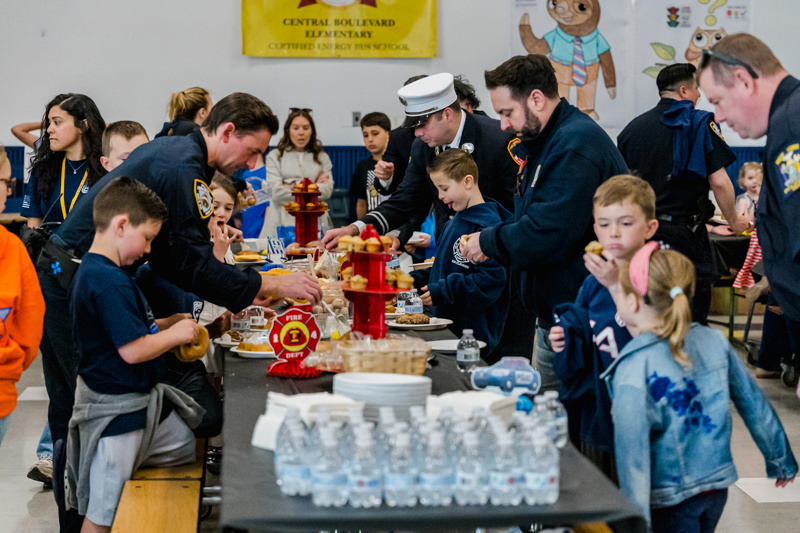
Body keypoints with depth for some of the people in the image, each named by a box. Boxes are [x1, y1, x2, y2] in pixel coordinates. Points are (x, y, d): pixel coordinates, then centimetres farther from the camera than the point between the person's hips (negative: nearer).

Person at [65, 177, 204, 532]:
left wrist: (168, 324, 9)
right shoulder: (111, 282, -24)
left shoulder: (91, 270, 9)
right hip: (117, 412, -11)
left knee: (191, 449, 21)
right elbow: (133, 350, -27)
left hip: (141, 404, 11)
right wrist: (176, 333, -12)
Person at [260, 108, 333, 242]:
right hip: (283, 221, -2)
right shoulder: (275, 156, 12)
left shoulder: (322, 157, 19)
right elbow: (275, 192, -1)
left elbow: (327, 190, 5)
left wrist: (293, 189, -2)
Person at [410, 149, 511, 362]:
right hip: (447, 325, 9)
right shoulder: (455, 222, 15)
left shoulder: (487, 225, -17)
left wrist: (443, 291, -22)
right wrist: (416, 280, 10)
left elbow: (491, 280, -23)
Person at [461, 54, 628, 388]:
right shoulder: (541, 141, 15)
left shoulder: (576, 145, -19)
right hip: (551, 315, 10)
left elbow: (549, 234, -26)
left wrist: (489, 242, -11)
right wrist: (493, 242, 3)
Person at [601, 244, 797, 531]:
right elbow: (754, 404, 6)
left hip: (668, 501, -6)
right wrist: (781, 461, 20)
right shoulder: (715, 341, -4)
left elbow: (632, 450, -22)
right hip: (717, 487, 6)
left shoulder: (633, 370, -21)